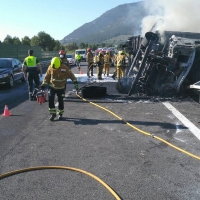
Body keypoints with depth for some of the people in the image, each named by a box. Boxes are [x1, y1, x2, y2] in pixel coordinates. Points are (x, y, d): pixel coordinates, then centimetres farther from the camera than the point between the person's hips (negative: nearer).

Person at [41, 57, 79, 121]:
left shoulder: (64, 68, -15)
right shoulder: (50, 67, -9)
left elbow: (71, 75, -8)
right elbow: (47, 76, 4)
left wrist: (75, 82, -15)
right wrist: (44, 84, 3)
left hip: (61, 88, -1)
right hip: (52, 87, 1)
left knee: (60, 101, 2)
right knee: (50, 99, -11)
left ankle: (60, 114, 21)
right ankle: (53, 113, 0)